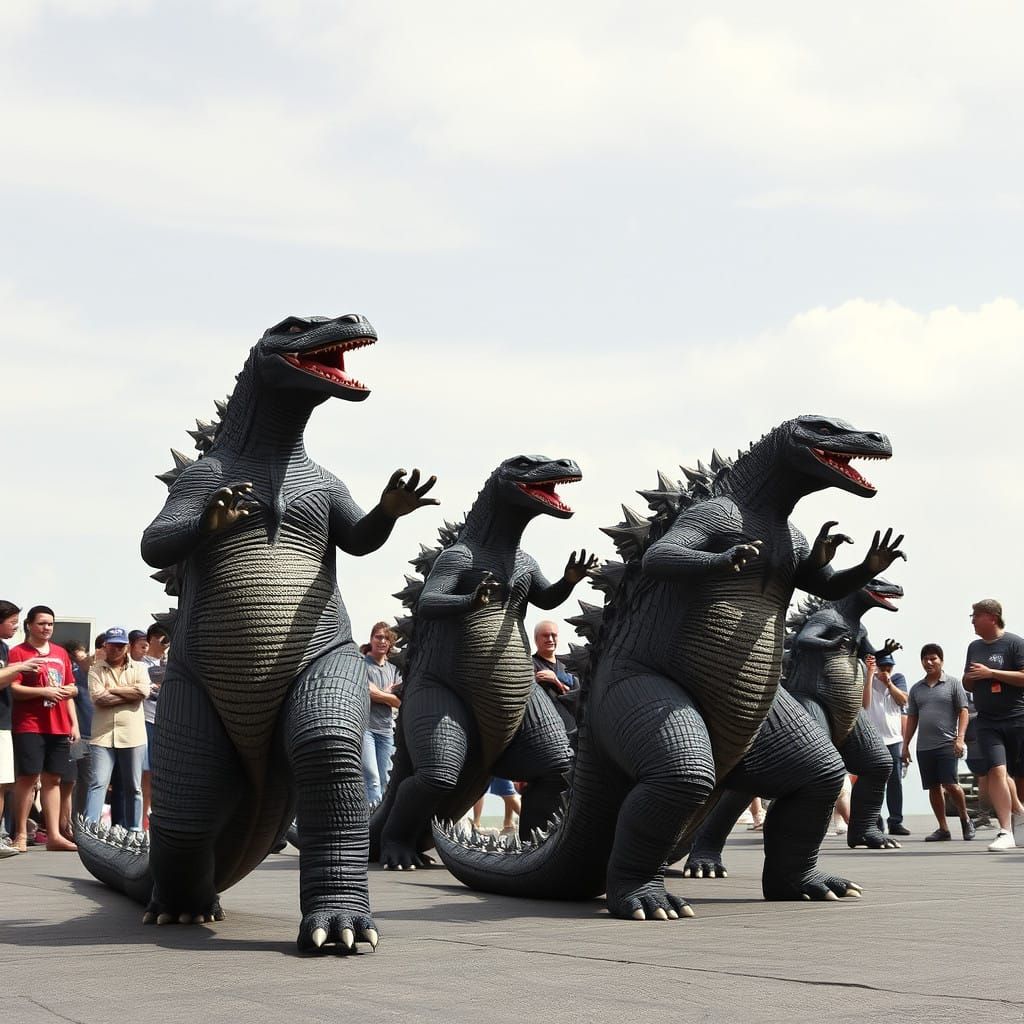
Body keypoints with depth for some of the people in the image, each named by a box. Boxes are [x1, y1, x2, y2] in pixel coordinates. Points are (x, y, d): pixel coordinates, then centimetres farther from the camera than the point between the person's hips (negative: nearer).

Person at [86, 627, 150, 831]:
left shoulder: (139, 668, 10)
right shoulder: (96, 671, 7)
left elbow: (143, 691, -10)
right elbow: (98, 698, -9)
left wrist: (112, 690, -7)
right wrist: (130, 695, -7)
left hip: (132, 736, 1)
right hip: (103, 736, -1)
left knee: (133, 787, 8)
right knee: (98, 783, -9)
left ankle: (135, 830, 17)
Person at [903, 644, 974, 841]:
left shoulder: (952, 683, 2)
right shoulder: (917, 688, 15)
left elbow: (963, 711, -2)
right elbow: (912, 718, 17)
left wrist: (960, 738, -13)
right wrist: (906, 745, 12)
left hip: (947, 744, -5)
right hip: (924, 747, 5)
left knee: (950, 784, -12)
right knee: (933, 787, 5)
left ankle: (965, 819, 10)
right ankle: (943, 828, 12)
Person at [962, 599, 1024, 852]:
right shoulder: (974, 647, 15)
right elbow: (968, 685, 24)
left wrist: (991, 673, -17)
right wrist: (970, 678, 0)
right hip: (988, 722, 4)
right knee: (997, 770, -12)